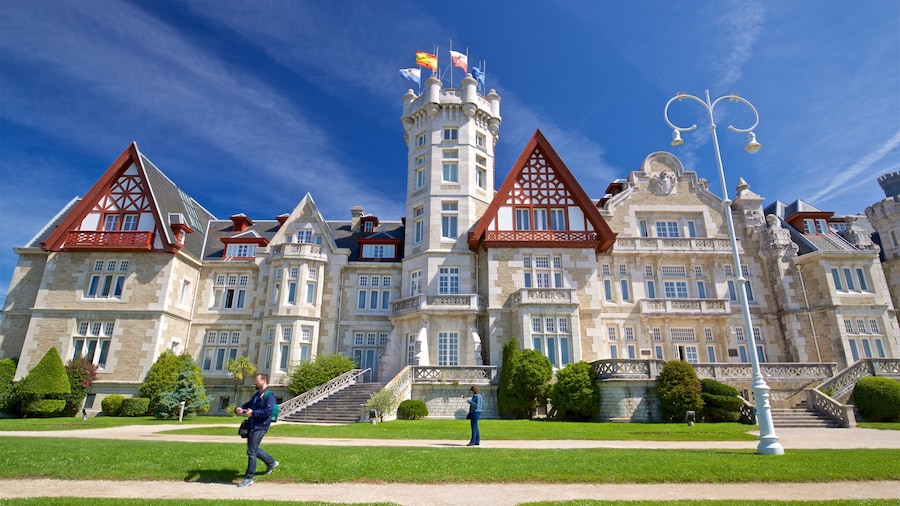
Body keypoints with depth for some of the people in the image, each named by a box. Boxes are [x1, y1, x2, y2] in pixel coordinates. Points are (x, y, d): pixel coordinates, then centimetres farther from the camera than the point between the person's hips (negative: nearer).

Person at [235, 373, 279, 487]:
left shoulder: (269, 396, -14)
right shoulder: (256, 395, 16)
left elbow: (268, 411, -23)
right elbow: (248, 404, 21)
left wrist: (252, 413, -19)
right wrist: (239, 409, -1)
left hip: (260, 427, -10)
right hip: (253, 426, 10)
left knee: (251, 451, -6)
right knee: (254, 449, 20)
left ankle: (248, 478, 6)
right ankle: (271, 462, 38)